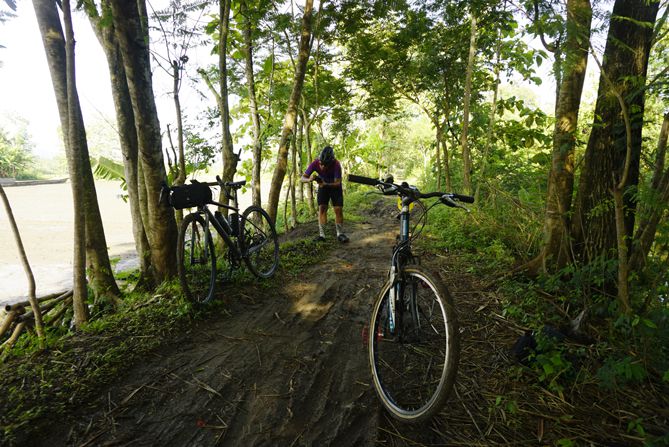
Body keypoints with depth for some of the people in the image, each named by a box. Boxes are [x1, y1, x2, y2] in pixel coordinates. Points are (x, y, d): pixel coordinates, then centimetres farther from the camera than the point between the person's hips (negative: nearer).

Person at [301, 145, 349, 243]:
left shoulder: (336, 165, -34)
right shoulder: (315, 163, -27)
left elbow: (337, 183, -32)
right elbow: (302, 178, -24)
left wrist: (326, 184, -50)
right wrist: (309, 179, -47)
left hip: (334, 186, -1)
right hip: (322, 186, 2)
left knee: (338, 209, -9)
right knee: (322, 208, -9)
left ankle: (340, 234, 2)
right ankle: (321, 234, -7)